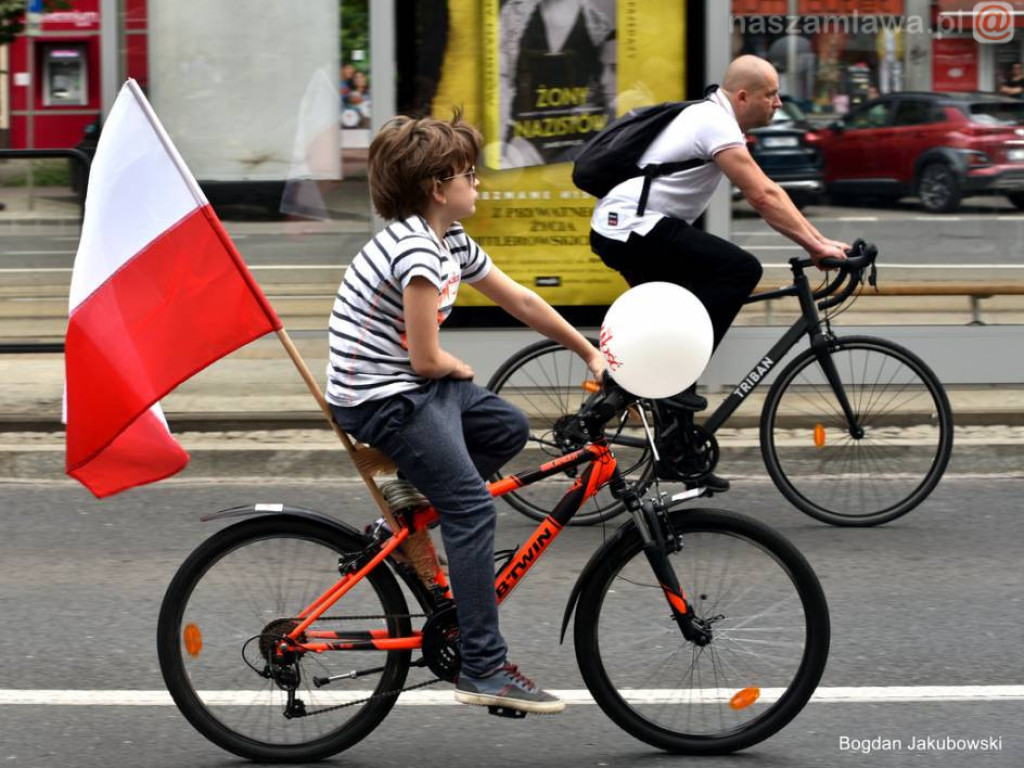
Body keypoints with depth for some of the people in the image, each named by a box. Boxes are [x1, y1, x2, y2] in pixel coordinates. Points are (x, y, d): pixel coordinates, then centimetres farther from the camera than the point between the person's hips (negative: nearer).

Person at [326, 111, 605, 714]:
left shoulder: (450, 241, 9)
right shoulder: (416, 251, -21)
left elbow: (520, 301, 18)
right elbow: (426, 360, -20)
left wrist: (591, 353, 21)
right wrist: (461, 370, 3)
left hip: (413, 387, 10)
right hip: (382, 400, -10)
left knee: (509, 428, 17)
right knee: (474, 508, -15)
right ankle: (485, 670, -16)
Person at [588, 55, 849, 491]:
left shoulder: (715, 120, 18)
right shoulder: (717, 126, -14)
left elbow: (767, 193, 18)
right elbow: (763, 199, -20)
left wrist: (819, 241, 12)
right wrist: (816, 247, -17)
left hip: (616, 231, 11)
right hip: (634, 229, -11)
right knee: (740, 270, -19)